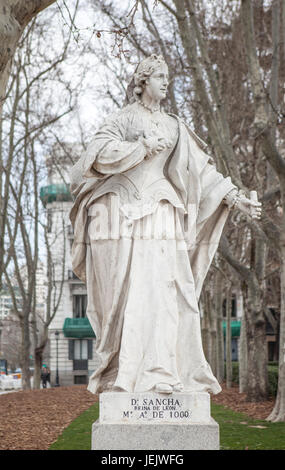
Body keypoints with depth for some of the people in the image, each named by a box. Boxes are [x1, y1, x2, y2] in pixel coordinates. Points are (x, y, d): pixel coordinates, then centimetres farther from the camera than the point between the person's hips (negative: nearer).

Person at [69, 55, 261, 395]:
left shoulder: (174, 126, 18)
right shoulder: (123, 118, 5)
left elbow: (202, 168, 16)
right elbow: (100, 151, -11)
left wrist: (236, 197, 9)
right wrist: (145, 146, -13)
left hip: (158, 215, 4)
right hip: (123, 212, -4)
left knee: (161, 289, -6)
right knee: (125, 292, -8)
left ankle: (158, 371, -6)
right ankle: (123, 371, -6)